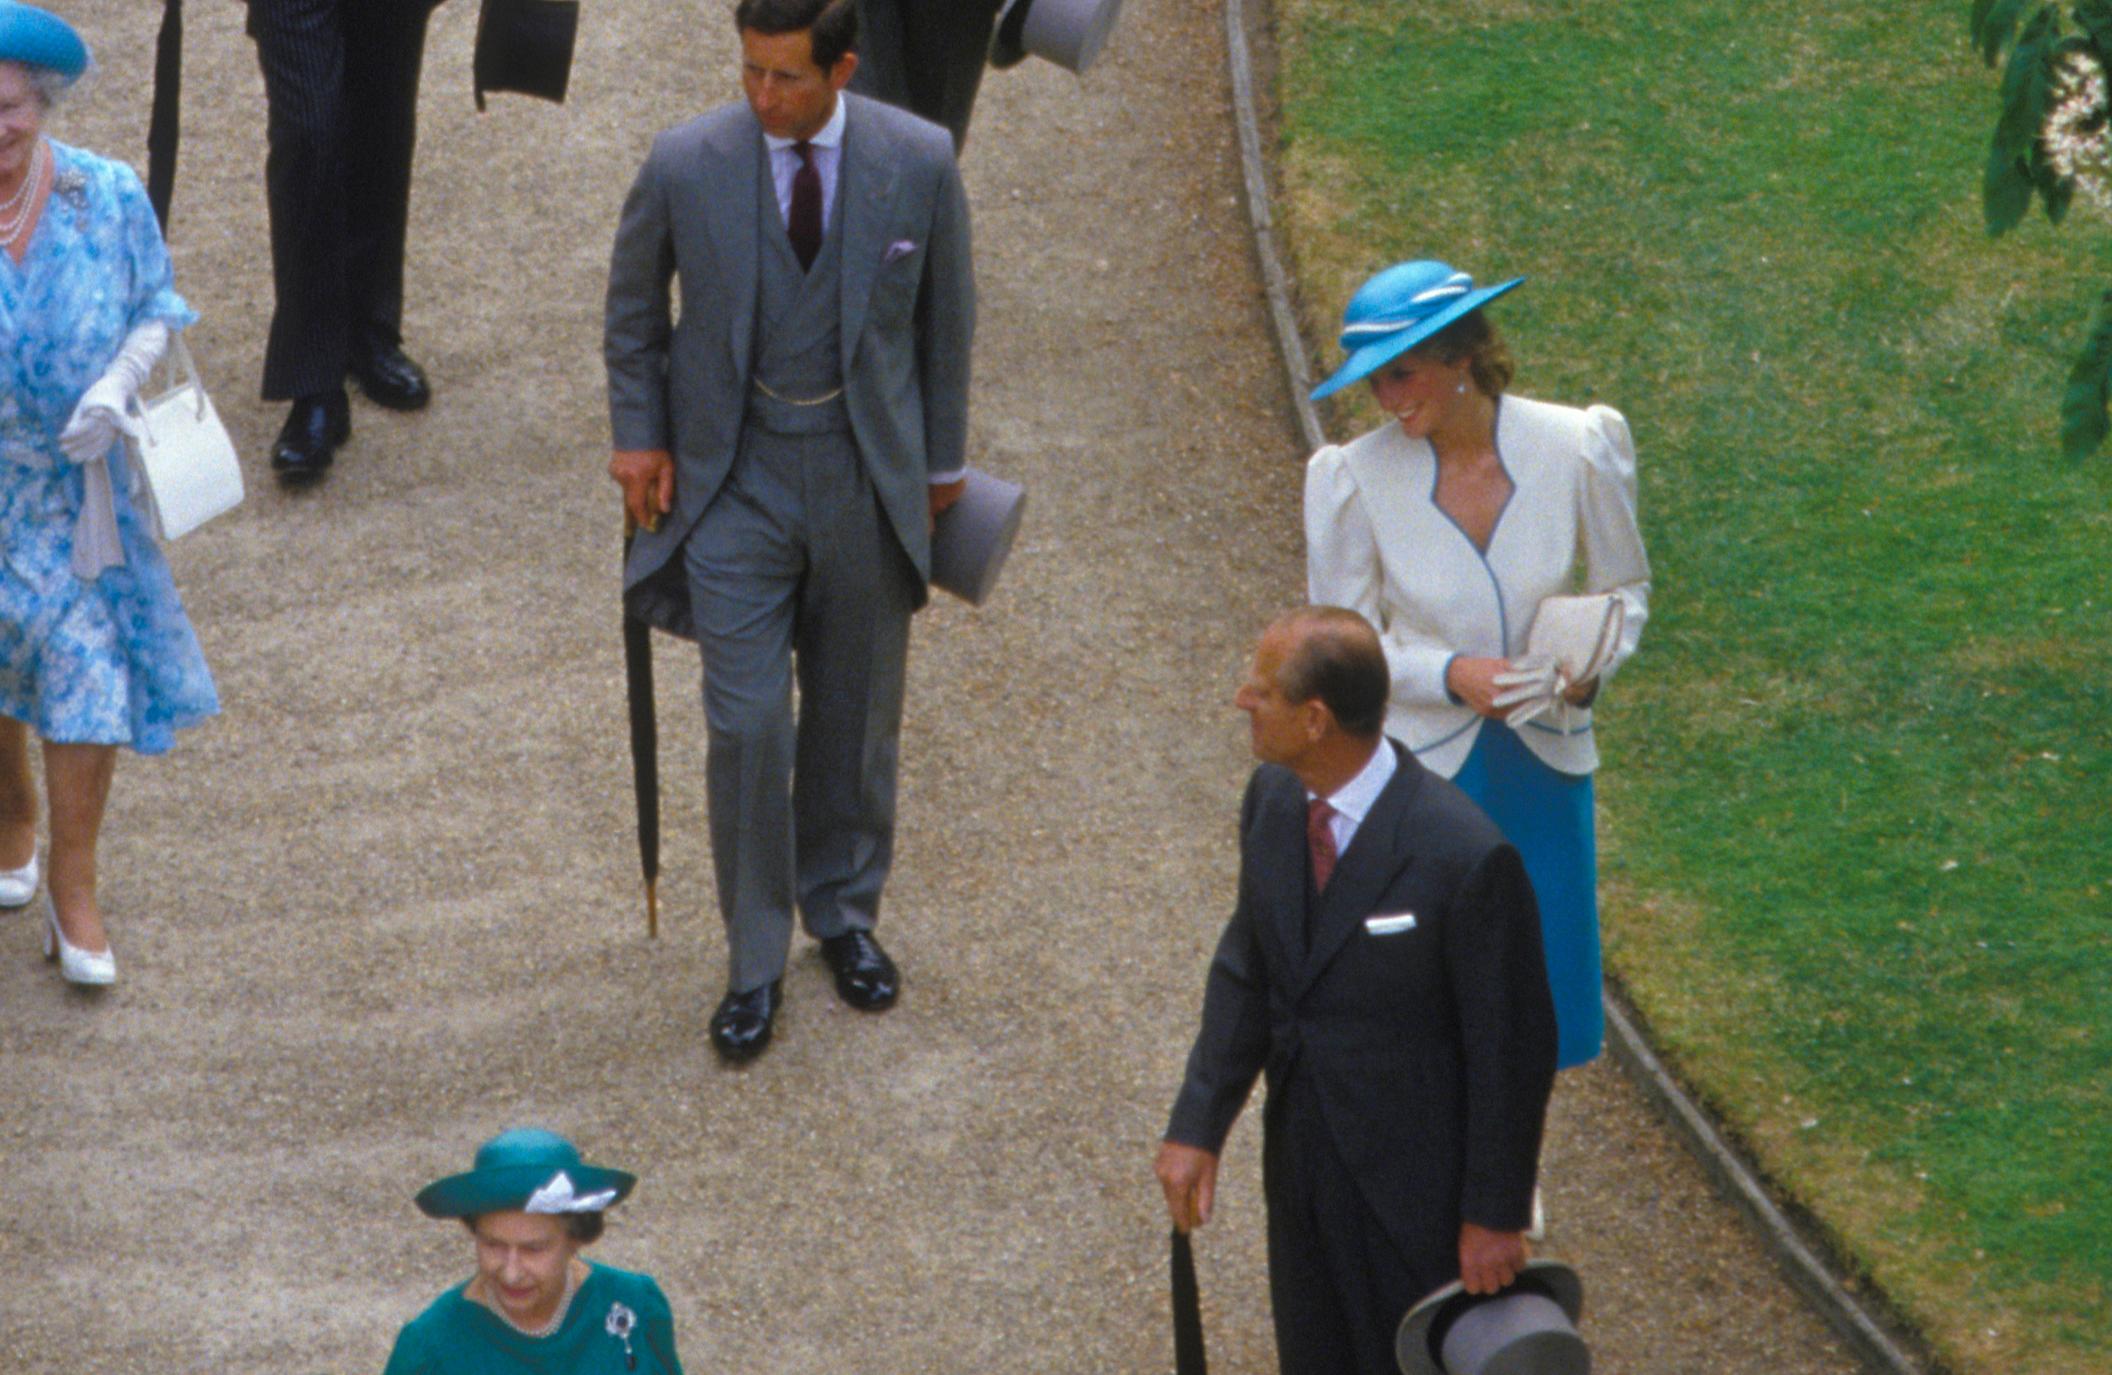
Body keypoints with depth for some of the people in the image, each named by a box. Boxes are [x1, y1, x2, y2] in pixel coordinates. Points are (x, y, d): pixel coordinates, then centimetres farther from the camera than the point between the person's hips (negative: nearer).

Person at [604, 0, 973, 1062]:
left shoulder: (918, 164, -11)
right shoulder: (686, 165, -13)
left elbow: (946, 314, 4)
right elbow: (633, 304, 5)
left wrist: (943, 457, 11)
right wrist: (639, 436, 3)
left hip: (869, 472, 2)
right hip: (735, 478, -1)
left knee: (857, 715, 14)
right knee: (747, 723, -6)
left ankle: (843, 912, 36)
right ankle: (754, 962, 8)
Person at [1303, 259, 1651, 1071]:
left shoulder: (1572, 451, -12)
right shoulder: (1360, 479, -15)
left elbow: (1625, 586, 4)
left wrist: (1594, 664, -16)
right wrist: (1451, 675, -21)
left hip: (1543, 761, 2)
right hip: (1421, 768, -2)